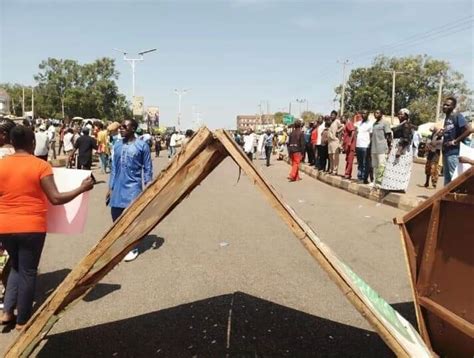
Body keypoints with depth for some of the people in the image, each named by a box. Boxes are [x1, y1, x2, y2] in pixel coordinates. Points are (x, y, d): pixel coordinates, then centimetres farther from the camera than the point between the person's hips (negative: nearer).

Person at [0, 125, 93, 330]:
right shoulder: (41, 166, -13)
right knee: (28, 272, 10)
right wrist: (82, 189, -7)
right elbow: (56, 199, -16)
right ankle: (22, 320, 21)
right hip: (31, 227, -4)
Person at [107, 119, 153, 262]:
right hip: (117, 188, 5)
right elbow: (114, 168, 13)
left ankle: (133, 248, 15)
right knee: (116, 217, 10)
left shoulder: (142, 146, -5)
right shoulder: (117, 145, 9)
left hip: (133, 188, -5)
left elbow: (147, 169, -3)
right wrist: (110, 187, 12)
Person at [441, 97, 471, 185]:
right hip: (446, 151, 9)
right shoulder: (446, 118, 16)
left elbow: (469, 129, -19)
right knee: (447, 176, 13)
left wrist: (455, 141, -17)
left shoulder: (457, 116, -9)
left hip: (453, 151, -9)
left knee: (453, 176, -7)